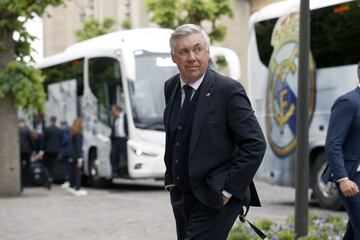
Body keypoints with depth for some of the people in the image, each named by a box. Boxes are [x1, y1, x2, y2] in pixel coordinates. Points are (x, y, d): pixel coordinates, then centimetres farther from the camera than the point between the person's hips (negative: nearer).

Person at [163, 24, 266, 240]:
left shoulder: (228, 90, -14)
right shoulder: (171, 87, 7)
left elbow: (255, 144, -16)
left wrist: (229, 190, -16)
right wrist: (171, 179, 15)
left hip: (214, 199, -7)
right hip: (180, 196, 7)